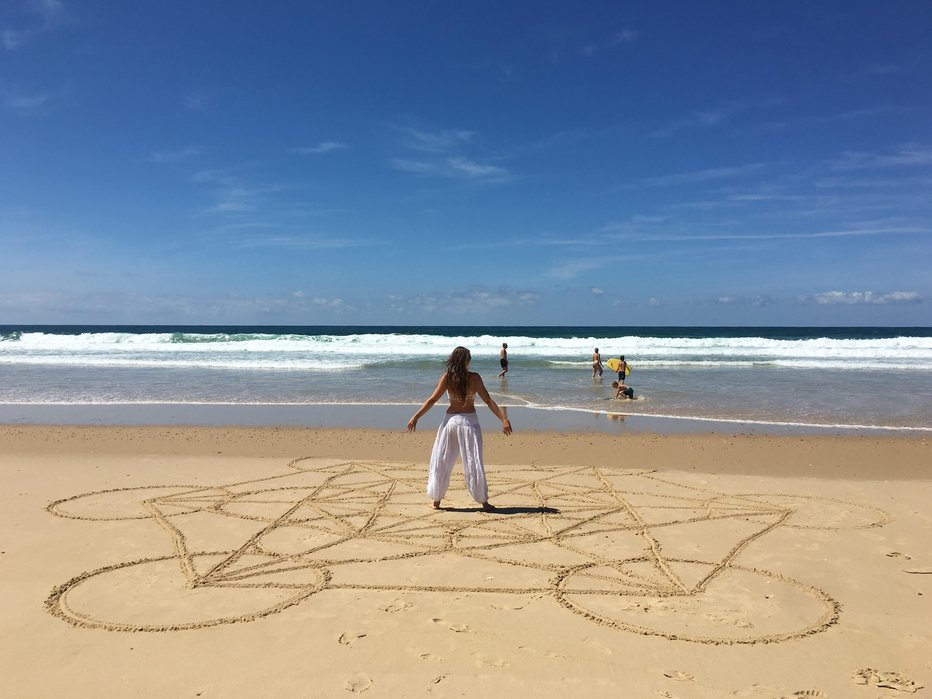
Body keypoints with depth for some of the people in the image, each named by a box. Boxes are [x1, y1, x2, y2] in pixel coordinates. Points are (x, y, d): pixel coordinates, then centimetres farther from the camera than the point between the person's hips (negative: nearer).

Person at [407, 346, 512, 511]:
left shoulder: (447, 377, -6)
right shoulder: (474, 378, -9)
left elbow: (432, 400, -5)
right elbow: (488, 401, -11)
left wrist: (415, 417, 1)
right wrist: (504, 419, -7)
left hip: (451, 421, 1)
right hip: (469, 421, -1)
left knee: (441, 461, 12)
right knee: (473, 462, 7)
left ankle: (436, 500, 17)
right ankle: (484, 502, 14)